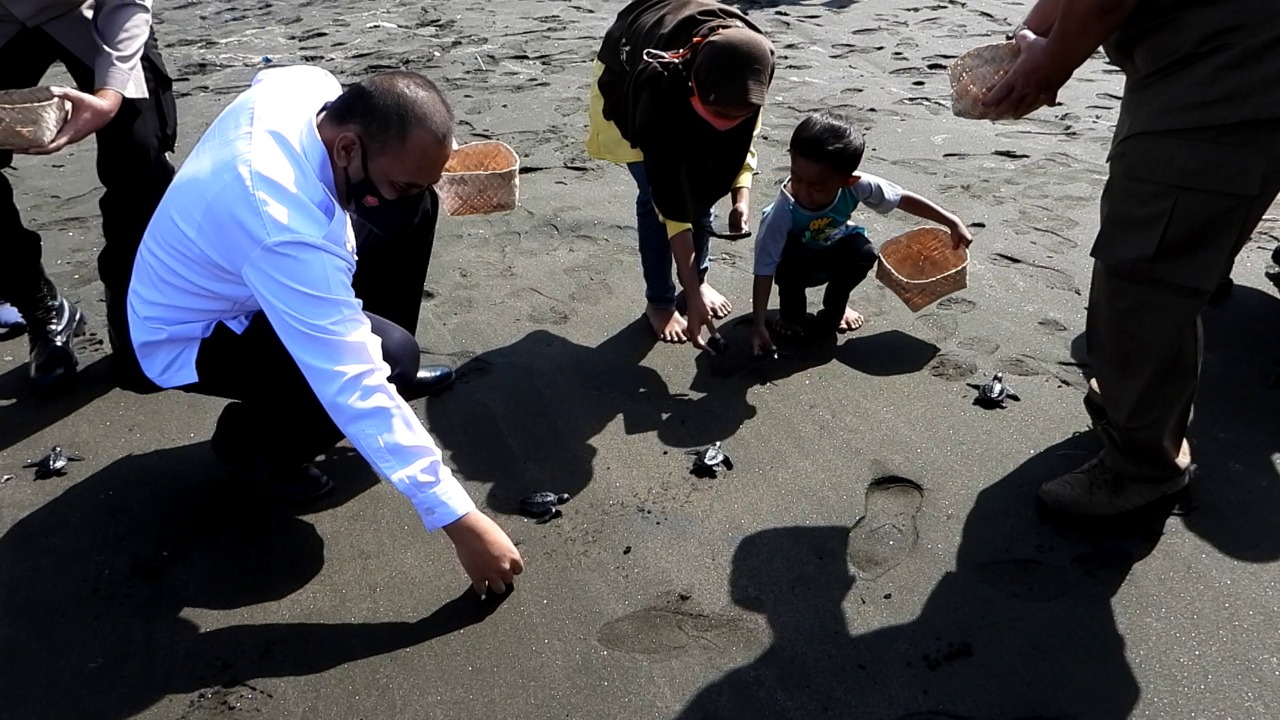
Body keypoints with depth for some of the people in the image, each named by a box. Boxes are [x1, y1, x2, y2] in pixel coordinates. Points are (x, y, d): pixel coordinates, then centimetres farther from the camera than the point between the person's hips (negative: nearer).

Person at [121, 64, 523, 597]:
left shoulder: (309, 86, -20)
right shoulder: (287, 235, -42)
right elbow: (355, 390, -41)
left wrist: (407, 187, -8)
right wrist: (458, 518, -37)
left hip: (230, 269, 8)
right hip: (187, 339, -8)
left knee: (415, 211, -5)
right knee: (388, 357, -29)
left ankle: (391, 375, 10)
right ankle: (252, 439, -1)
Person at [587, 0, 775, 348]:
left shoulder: (751, 61, -35)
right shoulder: (660, 81, -45)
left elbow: (744, 133, -13)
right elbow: (669, 197, -41)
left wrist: (742, 195, -30)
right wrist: (692, 296, -40)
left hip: (687, 81, 4)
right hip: (625, 77, -4)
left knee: (704, 184, -3)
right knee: (655, 194, -13)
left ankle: (700, 277, 19)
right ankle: (659, 301, 4)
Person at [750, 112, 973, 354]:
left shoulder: (856, 186, -31)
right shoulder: (784, 212, -39)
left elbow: (904, 199, -16)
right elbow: (764, 269, -36)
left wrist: (953, 223, -14)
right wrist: (759, 327, -39)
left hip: (831, 256, 3)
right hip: (797, 262, -3)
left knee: (864, 253, -26)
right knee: (790, 257, -35)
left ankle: (834, 309, 2)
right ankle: (791, 312, -4)